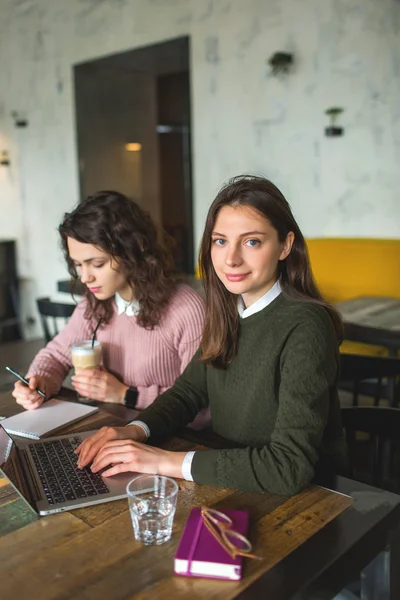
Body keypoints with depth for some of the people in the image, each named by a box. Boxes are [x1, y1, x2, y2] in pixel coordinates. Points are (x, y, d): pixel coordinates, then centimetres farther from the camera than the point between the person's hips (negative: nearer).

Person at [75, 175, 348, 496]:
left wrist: (166, 461, -25)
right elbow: (189, 389, 8)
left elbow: (290, 467, -27)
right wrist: (137, 430, -10)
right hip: (231, 491, 5)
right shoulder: (228, 313, 0)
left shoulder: (304, 328, -22)